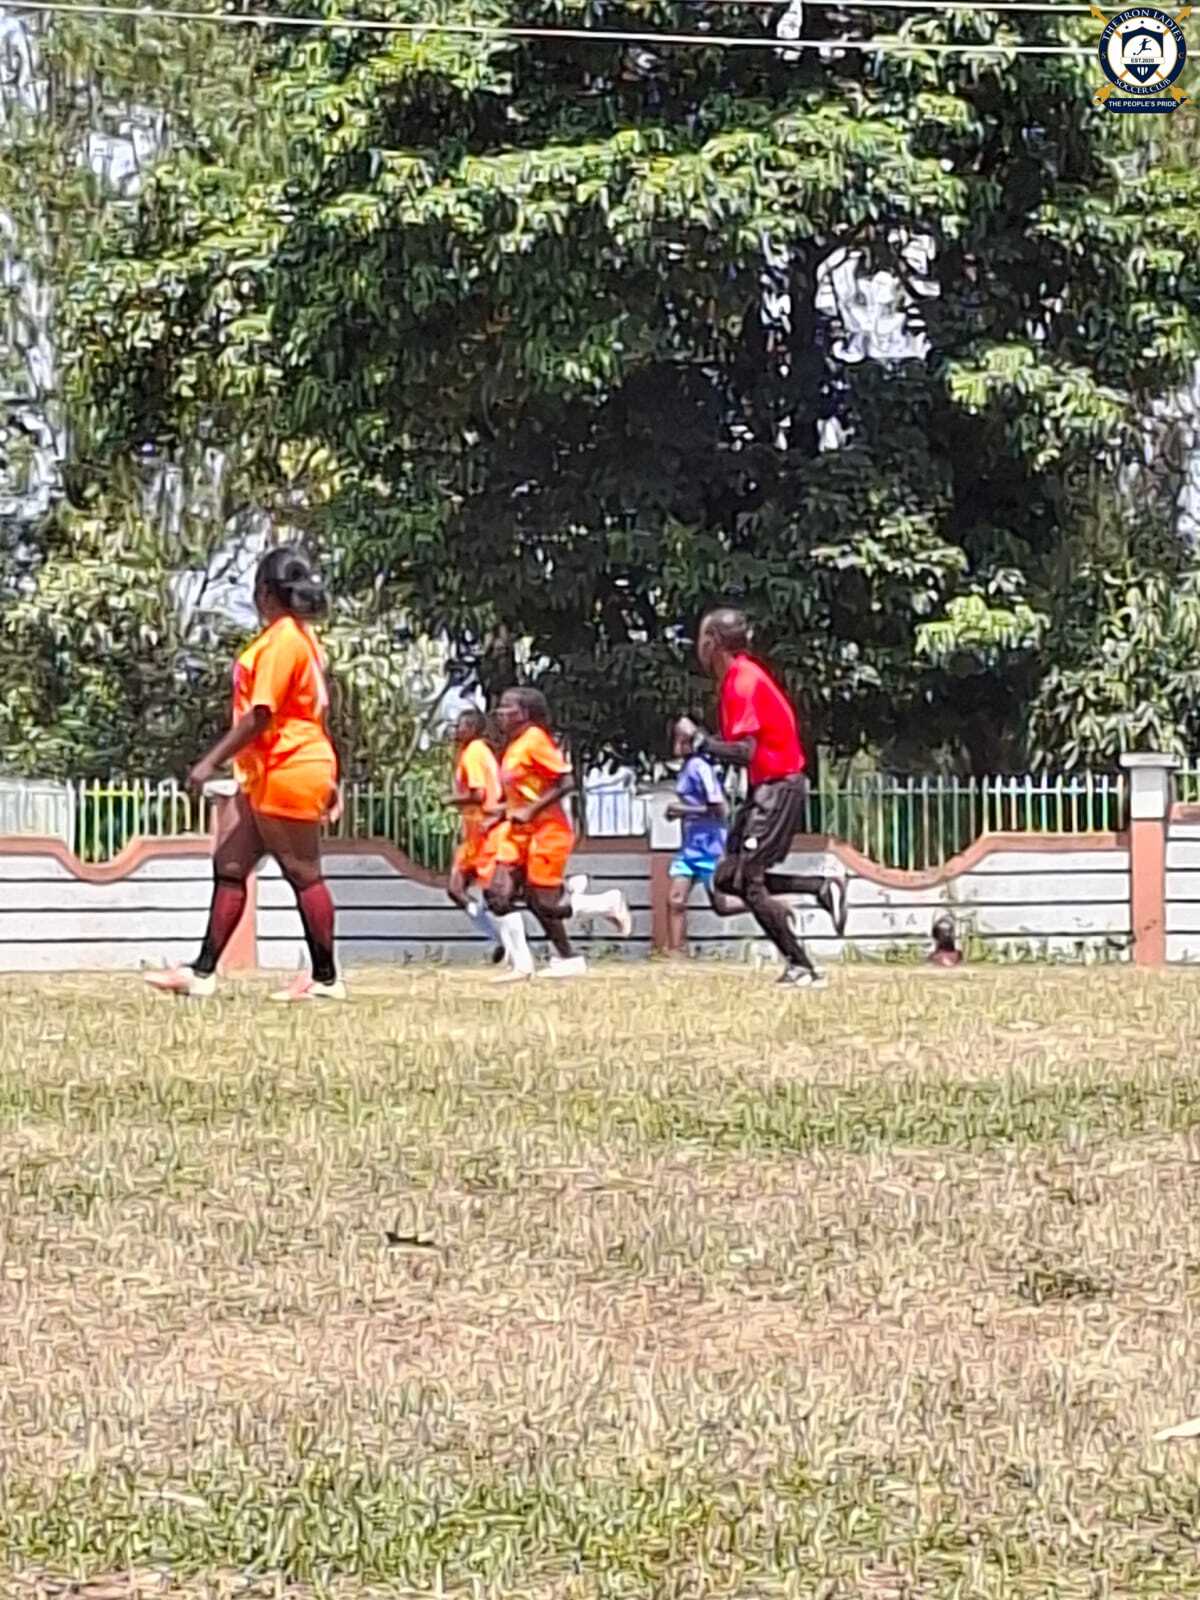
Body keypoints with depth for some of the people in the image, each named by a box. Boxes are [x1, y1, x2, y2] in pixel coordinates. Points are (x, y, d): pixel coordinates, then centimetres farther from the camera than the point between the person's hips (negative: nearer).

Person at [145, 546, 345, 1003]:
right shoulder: (300, 637, 15)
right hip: (261, 778, 10)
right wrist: (327, 780, 22)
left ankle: (325, 978, 5)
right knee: (228, 867, 7)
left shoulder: (283, 639, -16)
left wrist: (211, 761, -18)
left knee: (303, 875, -2)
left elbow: (260, 714, -21)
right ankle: (203, 972, 6)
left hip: (288, 774, -10)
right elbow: (317, 712, 19)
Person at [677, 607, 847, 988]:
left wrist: (699, 739, -16)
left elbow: (745, 753, -25)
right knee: (727, 878, 9)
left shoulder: (743, 682, -18)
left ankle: (802, 968, -7)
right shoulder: (738, 677, 13)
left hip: (779, 789, -10)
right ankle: (822, 888, 9)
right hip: (765, 789, 10)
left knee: (749, 883, -10)